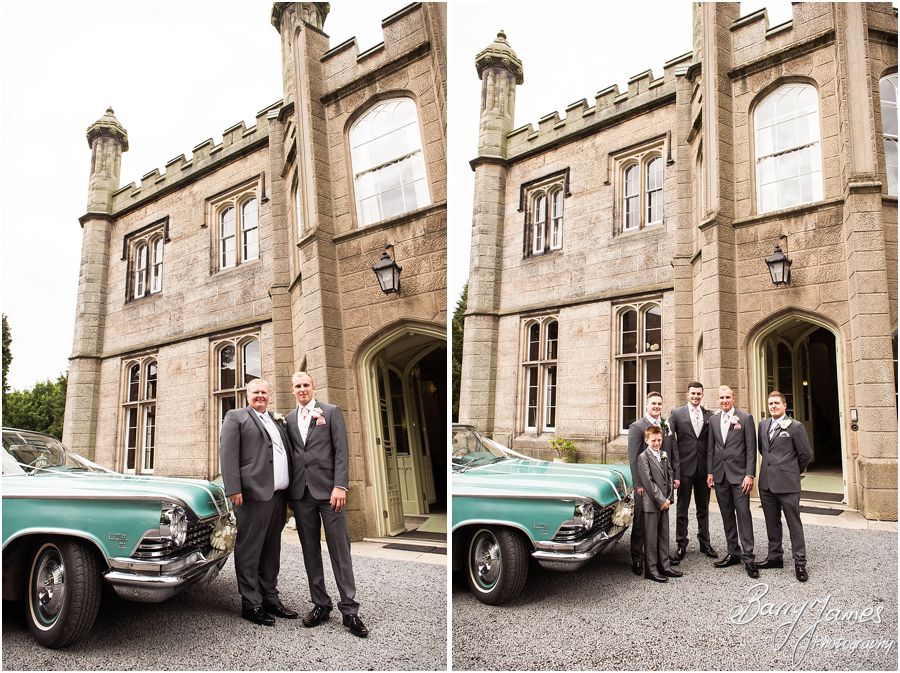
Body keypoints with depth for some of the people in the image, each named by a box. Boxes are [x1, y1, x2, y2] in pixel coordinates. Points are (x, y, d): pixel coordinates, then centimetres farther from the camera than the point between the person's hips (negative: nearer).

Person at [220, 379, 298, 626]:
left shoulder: (276, 421, 22)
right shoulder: (236, 417, 3)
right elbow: (228, 454, -7)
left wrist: (288, 492, 14)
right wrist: (234, 490, -16)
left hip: (277, 496, 7)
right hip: (254, 494, -6)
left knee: (271, 551, 12)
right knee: (249, 550, -1)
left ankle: (270, 599, 20)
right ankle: (250, 604, 7)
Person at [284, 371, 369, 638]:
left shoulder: (331, 412, 2)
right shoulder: (289, 419, 14)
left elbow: (341, 451, -4)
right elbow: (290, 454, 14)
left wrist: (340, 486, -13)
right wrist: (289, 492, 8)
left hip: (328, 489, -4)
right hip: (301, 492, 4)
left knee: (340, 549, -2)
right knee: (310, 551, 9)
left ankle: (349, 610, 4)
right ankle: (320, 605, 20)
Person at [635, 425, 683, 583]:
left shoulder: (664, 456, 12)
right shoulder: (643, 457, -9)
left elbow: (670, 477, 9)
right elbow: (648, 482, -15)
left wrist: (668, 499, -3)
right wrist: (660, 500, -16)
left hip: (664, 503, 7)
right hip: (651, 503, -7)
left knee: (664, 535, 13)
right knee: (651, 537, 0)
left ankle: (664, 566, 23)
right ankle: (651, 570, 6)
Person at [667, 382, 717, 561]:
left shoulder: (709, 414, 5)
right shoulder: (676, 413, -1)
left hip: (703, 467, 2)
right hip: (685, 466, -2)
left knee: (703, 507, 14)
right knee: (682, 508, 5)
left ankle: (704, 542, 25)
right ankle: (681, 544, 14)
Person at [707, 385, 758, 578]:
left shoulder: (745, 418, -4)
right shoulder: (713, 420, 10)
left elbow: (751, 448, -6)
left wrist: (749, 475, -11)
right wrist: (710, 472, 7)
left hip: (739, 475, -4)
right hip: (720, 475, 5)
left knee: (743, 514, -5)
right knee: (727, 515, 10)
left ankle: (748, 557, 1)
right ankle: (733, 553, 19)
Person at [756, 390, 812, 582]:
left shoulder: (795, 426, -6)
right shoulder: (763, 425, 11)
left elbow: (806, 455, -2)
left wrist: (795, 472, 7)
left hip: (787, 484, -6)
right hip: (766, 483, 6)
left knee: (794, 523, 1)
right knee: (772, 523, 15)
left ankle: (800, 563, 8)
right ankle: (775, 556, 26)